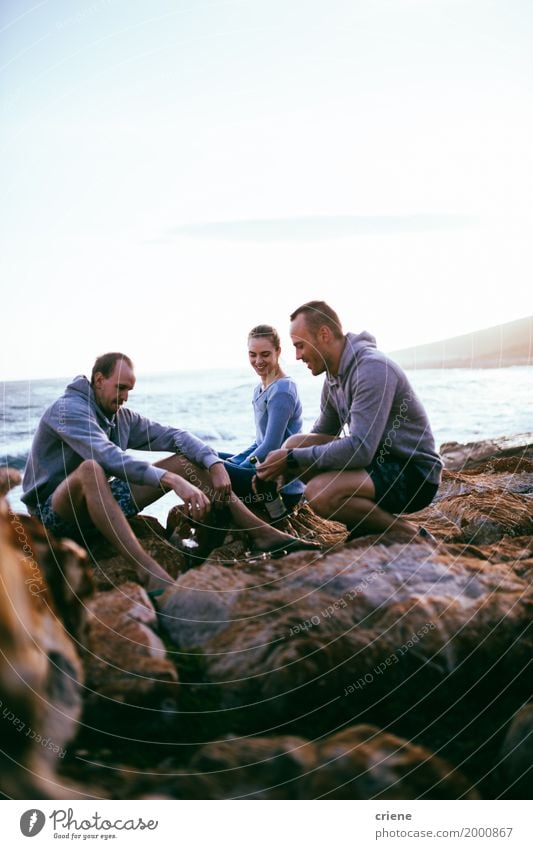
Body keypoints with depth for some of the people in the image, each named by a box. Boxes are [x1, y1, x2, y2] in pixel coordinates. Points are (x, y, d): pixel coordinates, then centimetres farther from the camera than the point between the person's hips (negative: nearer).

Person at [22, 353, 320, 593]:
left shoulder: (122, 417, 8)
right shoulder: (69, 409, -17)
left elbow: (173, 435, 3)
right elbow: (109, 457, -34)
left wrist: (215, 463, -16)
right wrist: (172, 480, -44)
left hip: (101, 504, 8)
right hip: (56, 511, -8)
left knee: (186, 460, -2)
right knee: (90, 469, -43)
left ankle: (263, 533, -10)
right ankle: (149, 571, -54)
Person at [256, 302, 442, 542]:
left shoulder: (372, 368, -22)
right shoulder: (334, 376, 7)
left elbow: (360, 449, -31)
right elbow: (321, 434, 18)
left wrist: (292, 459, -23)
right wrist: (273, 466, 3)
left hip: (414, 475, -9)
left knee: (320, 493, -30)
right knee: (295, 443, -2)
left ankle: (409, 534, -9)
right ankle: (368, 524, 4)